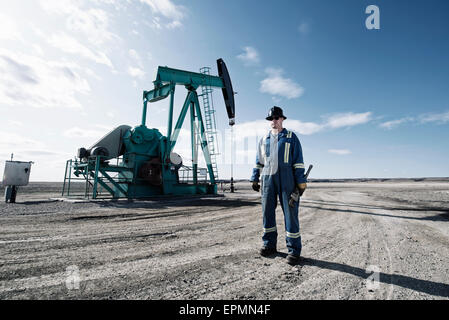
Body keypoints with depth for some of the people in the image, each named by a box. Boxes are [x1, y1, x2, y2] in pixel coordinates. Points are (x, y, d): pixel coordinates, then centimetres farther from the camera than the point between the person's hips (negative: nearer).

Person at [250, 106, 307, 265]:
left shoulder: (291, 137, 8)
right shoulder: (264, 139, 18)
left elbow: (298, 161, 2)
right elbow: (258, 161, 19)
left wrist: (301, 182, -5)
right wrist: (255, 178, 11)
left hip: (286, 179, -3)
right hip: (267, 179, 4)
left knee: (290, 213, -2)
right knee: (267, 212, 6)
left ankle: (294, 250, 8)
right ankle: (269, 245, 20)